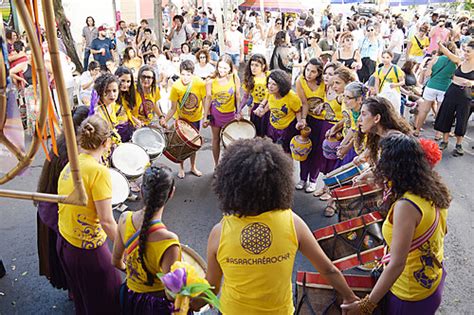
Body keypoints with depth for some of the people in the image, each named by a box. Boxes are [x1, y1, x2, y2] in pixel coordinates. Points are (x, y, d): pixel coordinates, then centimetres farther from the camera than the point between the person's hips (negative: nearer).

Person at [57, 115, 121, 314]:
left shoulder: (69, 166, 1)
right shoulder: (99, 171, -23)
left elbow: (72, 206, 8)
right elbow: (107, 221, -23)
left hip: (64, 243, 8)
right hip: (88, 248, -8)